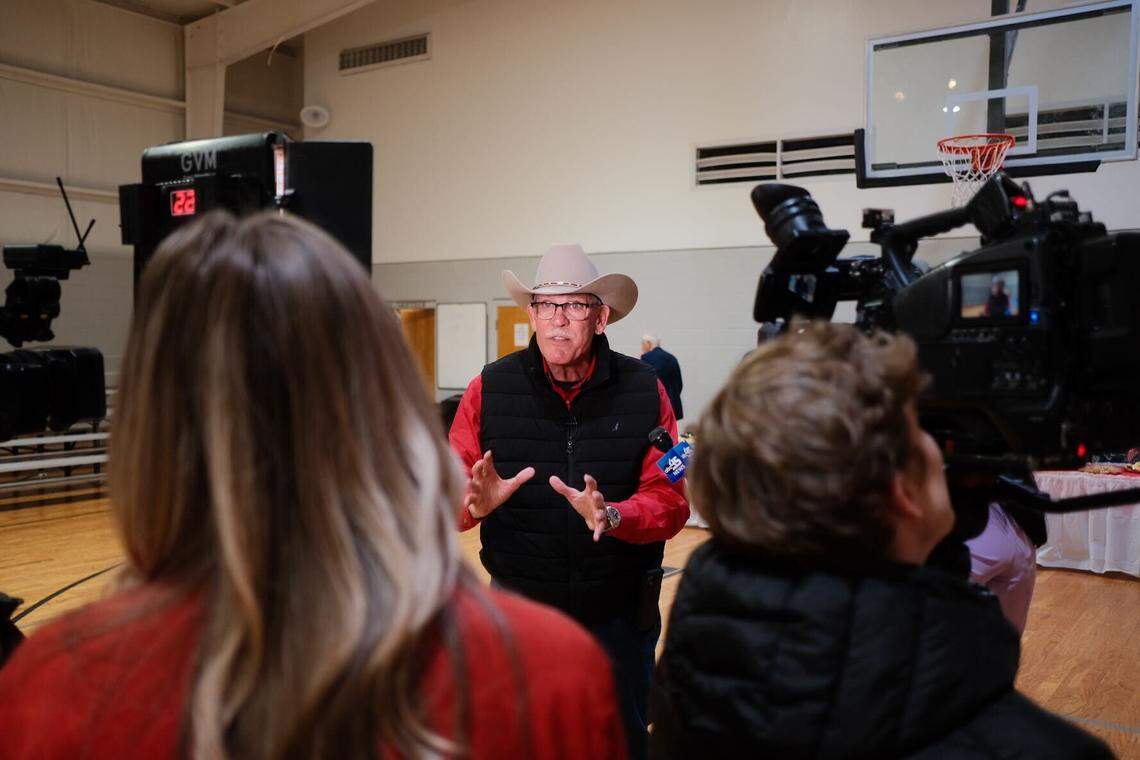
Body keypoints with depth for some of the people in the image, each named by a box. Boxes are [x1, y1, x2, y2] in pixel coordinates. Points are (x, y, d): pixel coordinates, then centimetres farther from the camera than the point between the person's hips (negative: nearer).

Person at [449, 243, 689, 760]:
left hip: (620, 616, 0)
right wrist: (476, 502, -29)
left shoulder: (644, 389, -7)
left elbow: (672, 500, -10)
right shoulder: (490, 388, -6)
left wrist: (612, 516, -29)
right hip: (518, 607, 0)